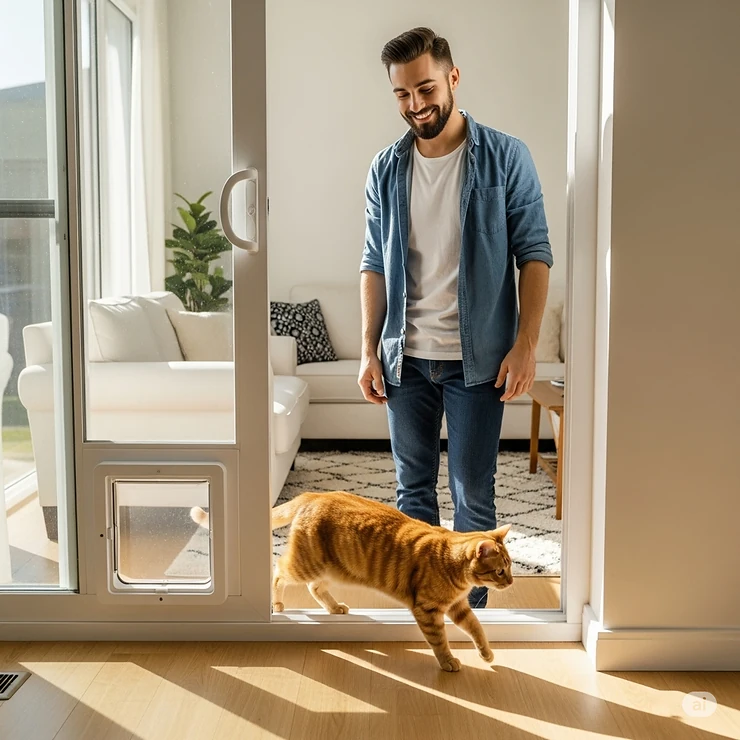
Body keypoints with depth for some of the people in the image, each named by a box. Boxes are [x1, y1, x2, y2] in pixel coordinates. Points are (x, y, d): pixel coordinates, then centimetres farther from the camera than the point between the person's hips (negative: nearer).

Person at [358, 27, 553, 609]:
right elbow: (374, 264, 8)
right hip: (406, 357, 3)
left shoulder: (506, 157, -5)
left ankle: (470, 609, 20)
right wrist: (370, 351, 2)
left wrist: (525, 344, -13)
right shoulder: (386, 169, 5)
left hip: (477, 357, -3)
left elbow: (534, 253, -5)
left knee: (474, 493, 4)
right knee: (413, 488, 12)